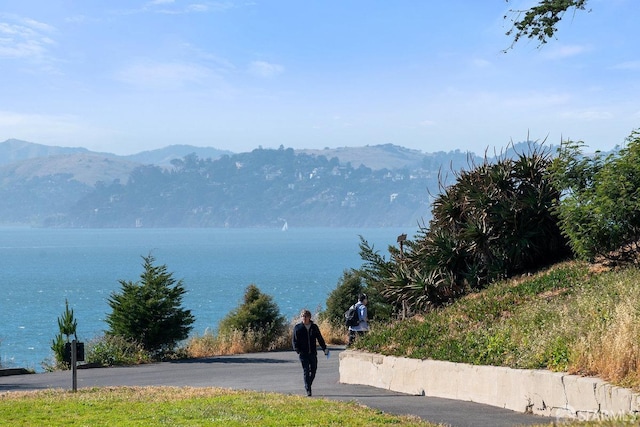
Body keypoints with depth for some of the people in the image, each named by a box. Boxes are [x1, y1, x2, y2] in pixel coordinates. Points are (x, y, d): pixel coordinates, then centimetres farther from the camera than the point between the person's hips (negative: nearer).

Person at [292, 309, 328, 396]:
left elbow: (320, 339, 14)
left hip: (313, 353, 3)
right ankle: (308, 390, -6)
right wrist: (297, 350, -12)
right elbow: (294, 340, 1)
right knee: (306, 371, -6)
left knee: (313, 370, 7)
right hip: (303, 353, -3)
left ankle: (308, 385, 28)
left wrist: (324, 348, 8)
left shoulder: (314, 327, 8)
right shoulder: (297, 328, 1)